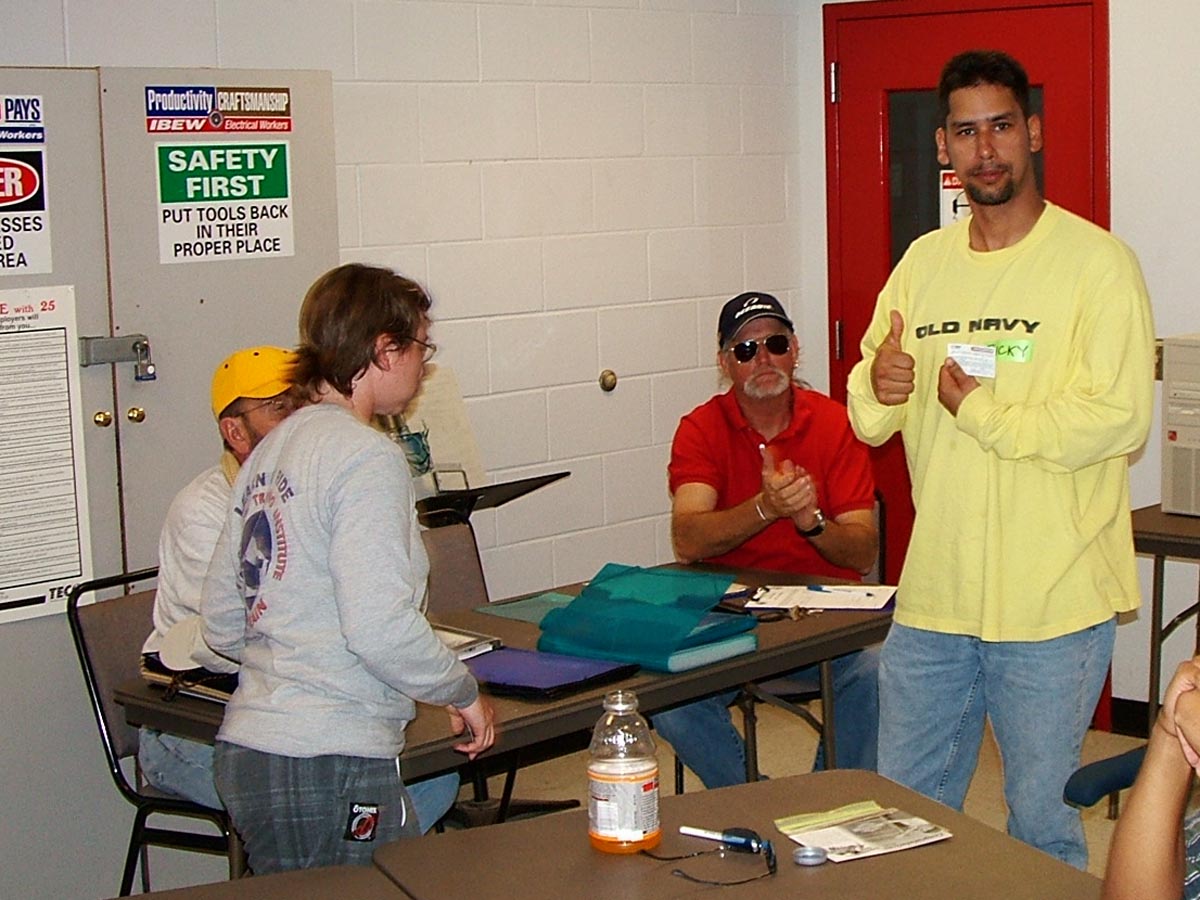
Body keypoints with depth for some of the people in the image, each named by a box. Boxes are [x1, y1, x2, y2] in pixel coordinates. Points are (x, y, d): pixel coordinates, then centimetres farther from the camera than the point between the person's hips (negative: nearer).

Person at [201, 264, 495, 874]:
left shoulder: (271, 451, 14)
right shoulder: (366, 457, -13)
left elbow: (221, 626, 16)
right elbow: (380, 626, -21)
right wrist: (464, 693, -6)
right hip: (327, 765, -9)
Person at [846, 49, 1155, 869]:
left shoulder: (1096, 261, -7)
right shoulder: (924, 263, 10)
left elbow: (1121, 418, -18)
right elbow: (870, 423, 10)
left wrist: (980, 410, -14)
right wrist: (878, 391, -13)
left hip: (1053, 604, -5)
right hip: (933, 594, 5)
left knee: (1043, 827, 7)